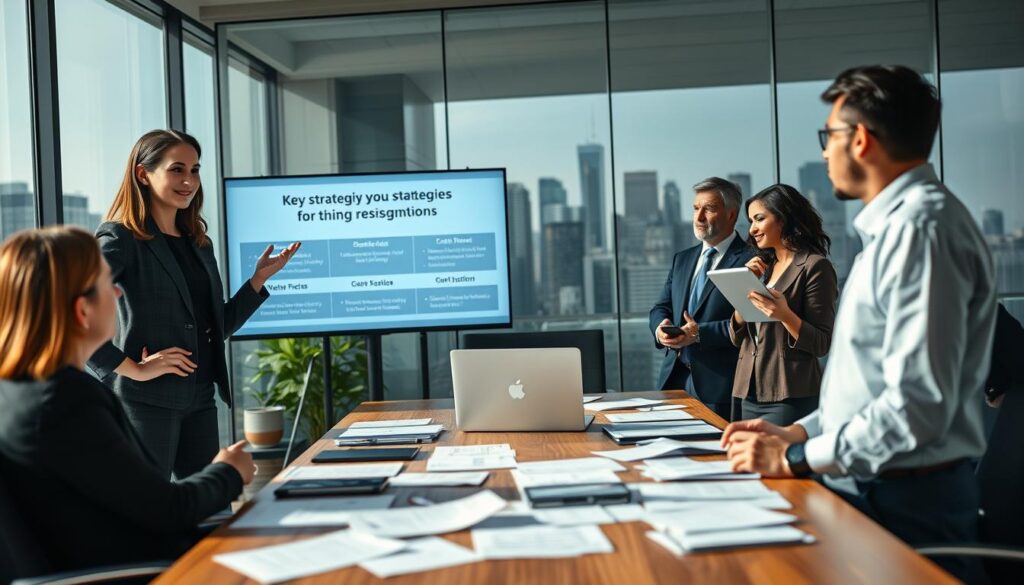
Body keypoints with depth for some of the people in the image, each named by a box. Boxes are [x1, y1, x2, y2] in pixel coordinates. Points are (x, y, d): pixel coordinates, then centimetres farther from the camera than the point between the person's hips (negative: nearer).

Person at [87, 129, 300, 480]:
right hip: (147, 401, -7)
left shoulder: (198, 244, 15)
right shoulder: (121, 240, -9)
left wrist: (259, 279, 9)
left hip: (199, 399, 7)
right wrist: (131, 368, -19)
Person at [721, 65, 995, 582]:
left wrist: (795, 458, -15)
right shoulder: (893, 224, 16)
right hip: (868, 489, 9)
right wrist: (797, 433, 10)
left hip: (904, 504, -9)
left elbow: (918, 403, -23)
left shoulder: (920, 226, -17)